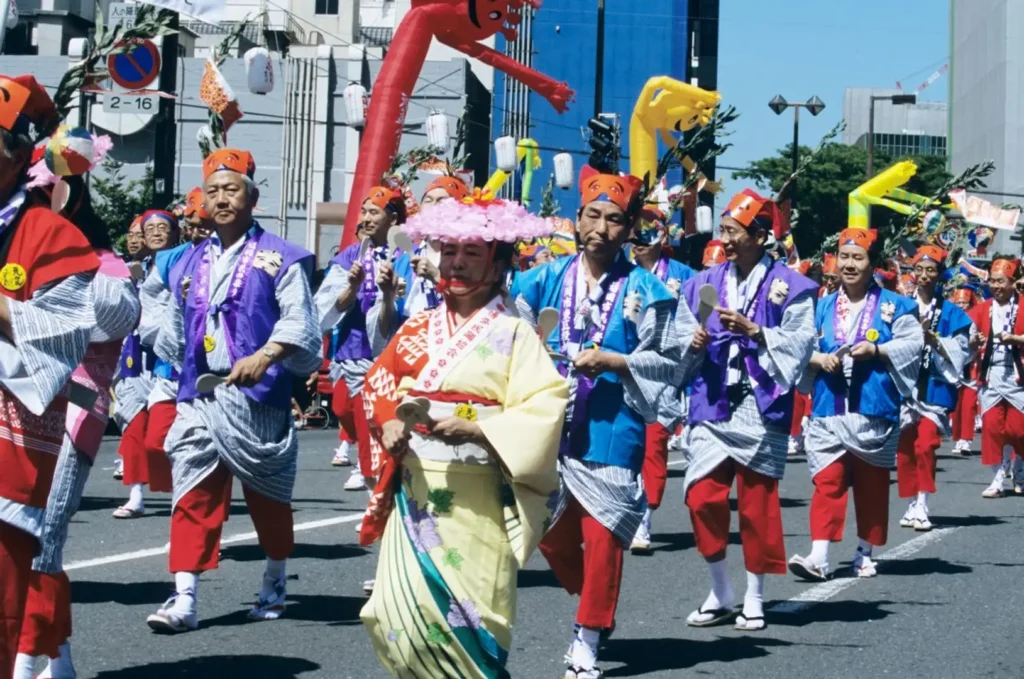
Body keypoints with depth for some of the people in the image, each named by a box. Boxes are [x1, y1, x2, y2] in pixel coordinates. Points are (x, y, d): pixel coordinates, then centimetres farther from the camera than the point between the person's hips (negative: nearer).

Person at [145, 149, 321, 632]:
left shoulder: (279, 258, -4)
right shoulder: (191, 263, 13)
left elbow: (299, 321, -16)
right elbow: (175, 333, 21)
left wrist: (264, 356, -31)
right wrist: (180, 377, 19)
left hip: (258, 398, -4)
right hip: (198, 397, 4)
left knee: (266, 495, 9)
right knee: (193, 494, -4)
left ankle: (274, 587, 27)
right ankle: (184, 599, -7)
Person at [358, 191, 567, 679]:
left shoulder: (513, 333, -5)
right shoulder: (419, 327, 10)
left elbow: (543, 407, -12)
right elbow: (380, 382, 15)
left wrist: (475, 427, -20)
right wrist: (388, 422, -6)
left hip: (475, 497, -4)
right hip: (414, 488, 4)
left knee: (466, 612, -2)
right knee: (401, 613, -1)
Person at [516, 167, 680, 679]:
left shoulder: (644, 290, -3)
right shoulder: (544, 280, 5)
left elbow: (666, 362, -3)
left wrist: (612, 361, -15)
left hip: (611, 430, -3)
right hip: (550, 427, 4)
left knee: (601, 535, -2)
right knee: (551, 531, 11)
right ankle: (594, 600, 37)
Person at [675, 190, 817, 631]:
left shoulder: (790, 287, 1)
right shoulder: (703, 285, 12)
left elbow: (799, 345, -9)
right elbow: (682, 351, 9)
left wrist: (753, 331, -19)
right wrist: (694, 344, -12)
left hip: (762, 410, -3)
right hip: (711, 408, 3)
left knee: (757, 502, 3)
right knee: (702, 497, -4)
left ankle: (754, 598, 16)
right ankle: (720, 594, 12)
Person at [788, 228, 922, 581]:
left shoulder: (894, 305, 3)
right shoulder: (821, 307, 11)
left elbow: (912, 345, -5)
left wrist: (876, 350, -17)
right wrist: (819, 358, -10)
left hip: (875, 411, -1)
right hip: (828, 410, 1)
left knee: (871, 486, 7)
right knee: (827, 483, -6)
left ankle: (865, 553, 20)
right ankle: (819, 557, -11)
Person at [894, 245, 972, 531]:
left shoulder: (951, 313, 4)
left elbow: (958, 353, -2)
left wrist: (934, 338, -15)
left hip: (935, 387, -2)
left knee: (925, 444, -16)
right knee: (904, 448, 3)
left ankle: (922, 506, -12)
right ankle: (912, 504, 15)